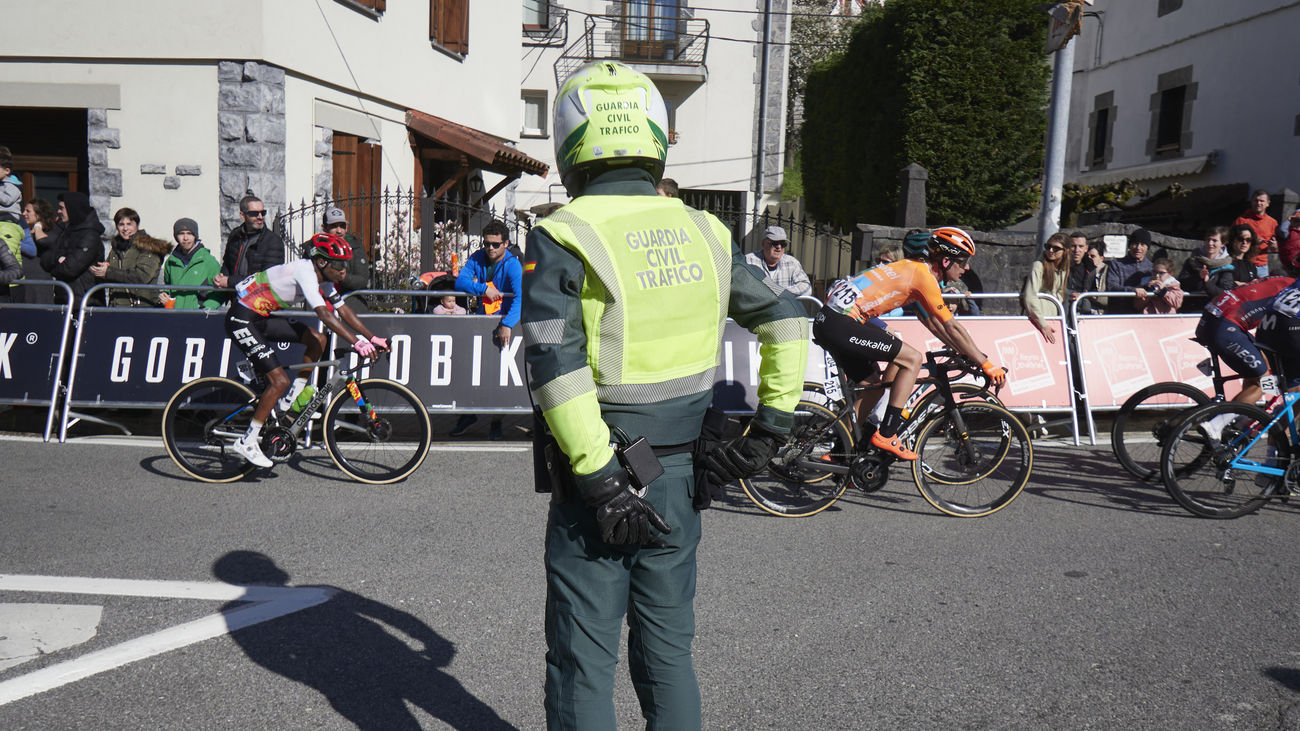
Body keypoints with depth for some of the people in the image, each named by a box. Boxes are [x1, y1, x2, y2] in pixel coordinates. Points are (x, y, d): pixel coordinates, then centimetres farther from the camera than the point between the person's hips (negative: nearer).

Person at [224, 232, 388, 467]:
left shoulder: (324, 278, 4)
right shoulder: (304, 271, -24)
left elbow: (343, 310, 7)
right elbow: (324, 314, -33)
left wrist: (373, 338, 2)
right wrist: (357, 343, -38)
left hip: (262, 317, 9)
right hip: (242, 319, -9)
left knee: (318, 340, 1)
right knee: (280, 380, -14)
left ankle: (290, 400, 11)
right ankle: (247, 441, -3)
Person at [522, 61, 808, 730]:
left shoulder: (560, 239, -12)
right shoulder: (704, 233, 4)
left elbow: (555, 368, -22)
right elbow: (786, 319, 7)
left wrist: (602, 484, -19)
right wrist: (771, 425, 8)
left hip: (598, 490, -4)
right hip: (681, 482, 5)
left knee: (583, 664, 10)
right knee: (668, 650, 20)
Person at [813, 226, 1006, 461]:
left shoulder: (913, 268, 21)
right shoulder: (924, 274, -7)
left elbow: (932, 322, 28)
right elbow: (951, 327, -7)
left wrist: (964, 352, 29)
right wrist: (986, 363, -1)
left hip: (826, 321, 10)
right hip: (841, 324, -10)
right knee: (913, 358, -6)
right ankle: (887, 435, -4)